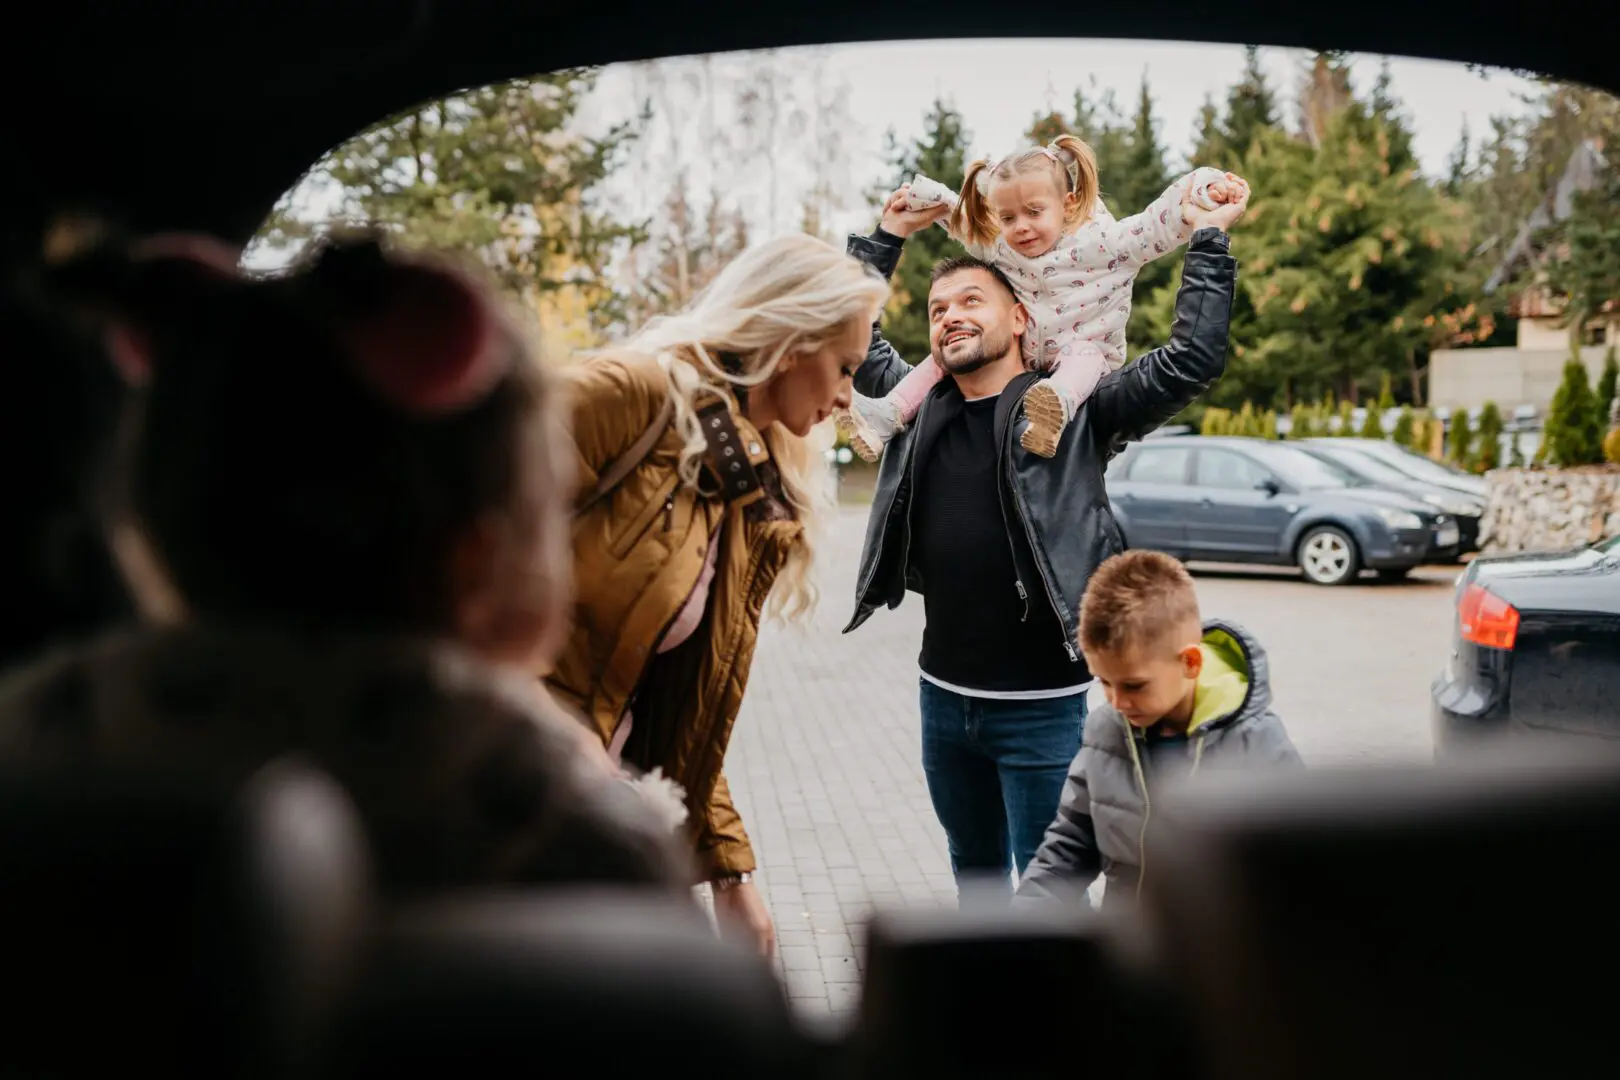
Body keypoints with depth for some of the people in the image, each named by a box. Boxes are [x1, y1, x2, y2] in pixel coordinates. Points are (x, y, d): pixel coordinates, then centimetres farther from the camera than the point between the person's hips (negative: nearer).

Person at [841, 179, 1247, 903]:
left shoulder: (1076, 410, -7)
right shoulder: (921, 405, 6)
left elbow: (1192, 359, -15)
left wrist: (1208, 240, -9)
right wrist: (888, 236, 17)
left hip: (1043, 705, -5)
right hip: (945, 697, 5)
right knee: (974, 872, 23)